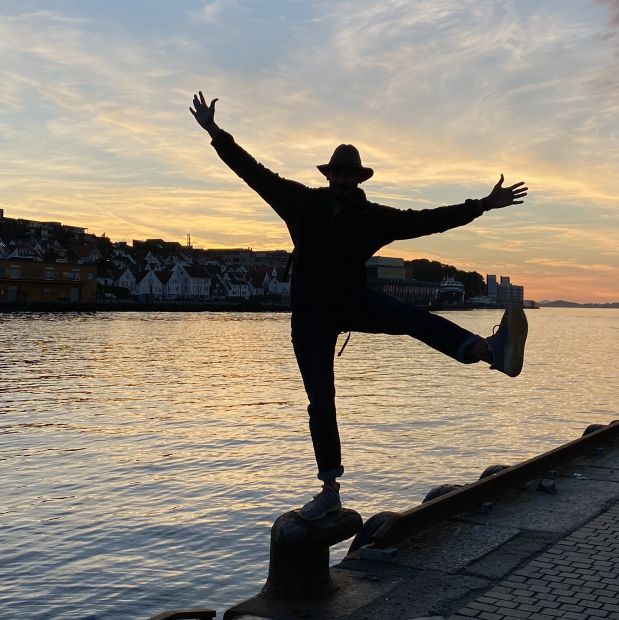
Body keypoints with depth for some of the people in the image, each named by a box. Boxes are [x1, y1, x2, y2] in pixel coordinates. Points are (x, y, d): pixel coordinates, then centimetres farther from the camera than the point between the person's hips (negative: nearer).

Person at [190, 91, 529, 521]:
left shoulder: (375, 217, 0)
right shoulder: (303, 202, -1)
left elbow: (429, 220, -2)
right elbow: (254, 172, -2)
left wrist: (482, 206, -5)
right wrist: (216, 133, -7)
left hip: (354, 302, 0)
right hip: (311, 313, 0)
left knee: (412, 317, -30)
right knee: (321, 402, -1)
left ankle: (490, 351, -52)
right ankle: (330, 490, 9)